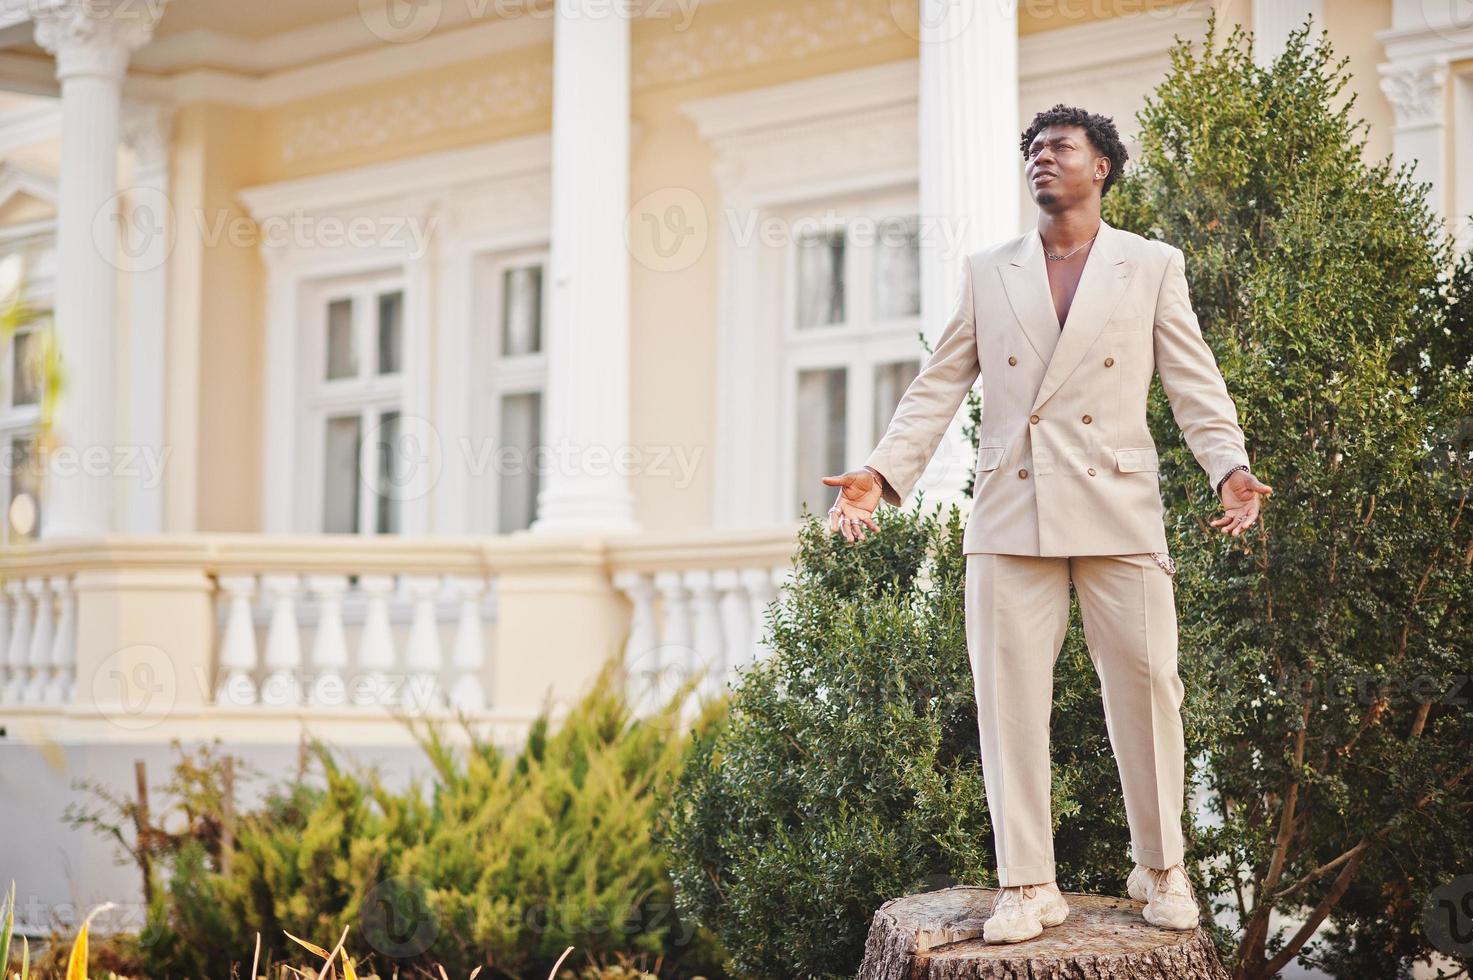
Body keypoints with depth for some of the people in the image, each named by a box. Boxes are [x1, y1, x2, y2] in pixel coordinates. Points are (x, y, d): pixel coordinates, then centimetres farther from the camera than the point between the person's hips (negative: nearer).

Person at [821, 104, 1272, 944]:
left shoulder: (1153, 267, 9)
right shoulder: (987, 273, 13)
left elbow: (1195, 384, 3)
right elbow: (939, 387, 9)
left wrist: (1231, 468, -13)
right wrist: (883, 472, -3)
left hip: (1118, 512, -1)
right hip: (1011, 516, 1)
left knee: (1146, 684, -1)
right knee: (1011, 695, -1)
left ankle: (1162, 871, 15)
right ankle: (1028, 885, 6)